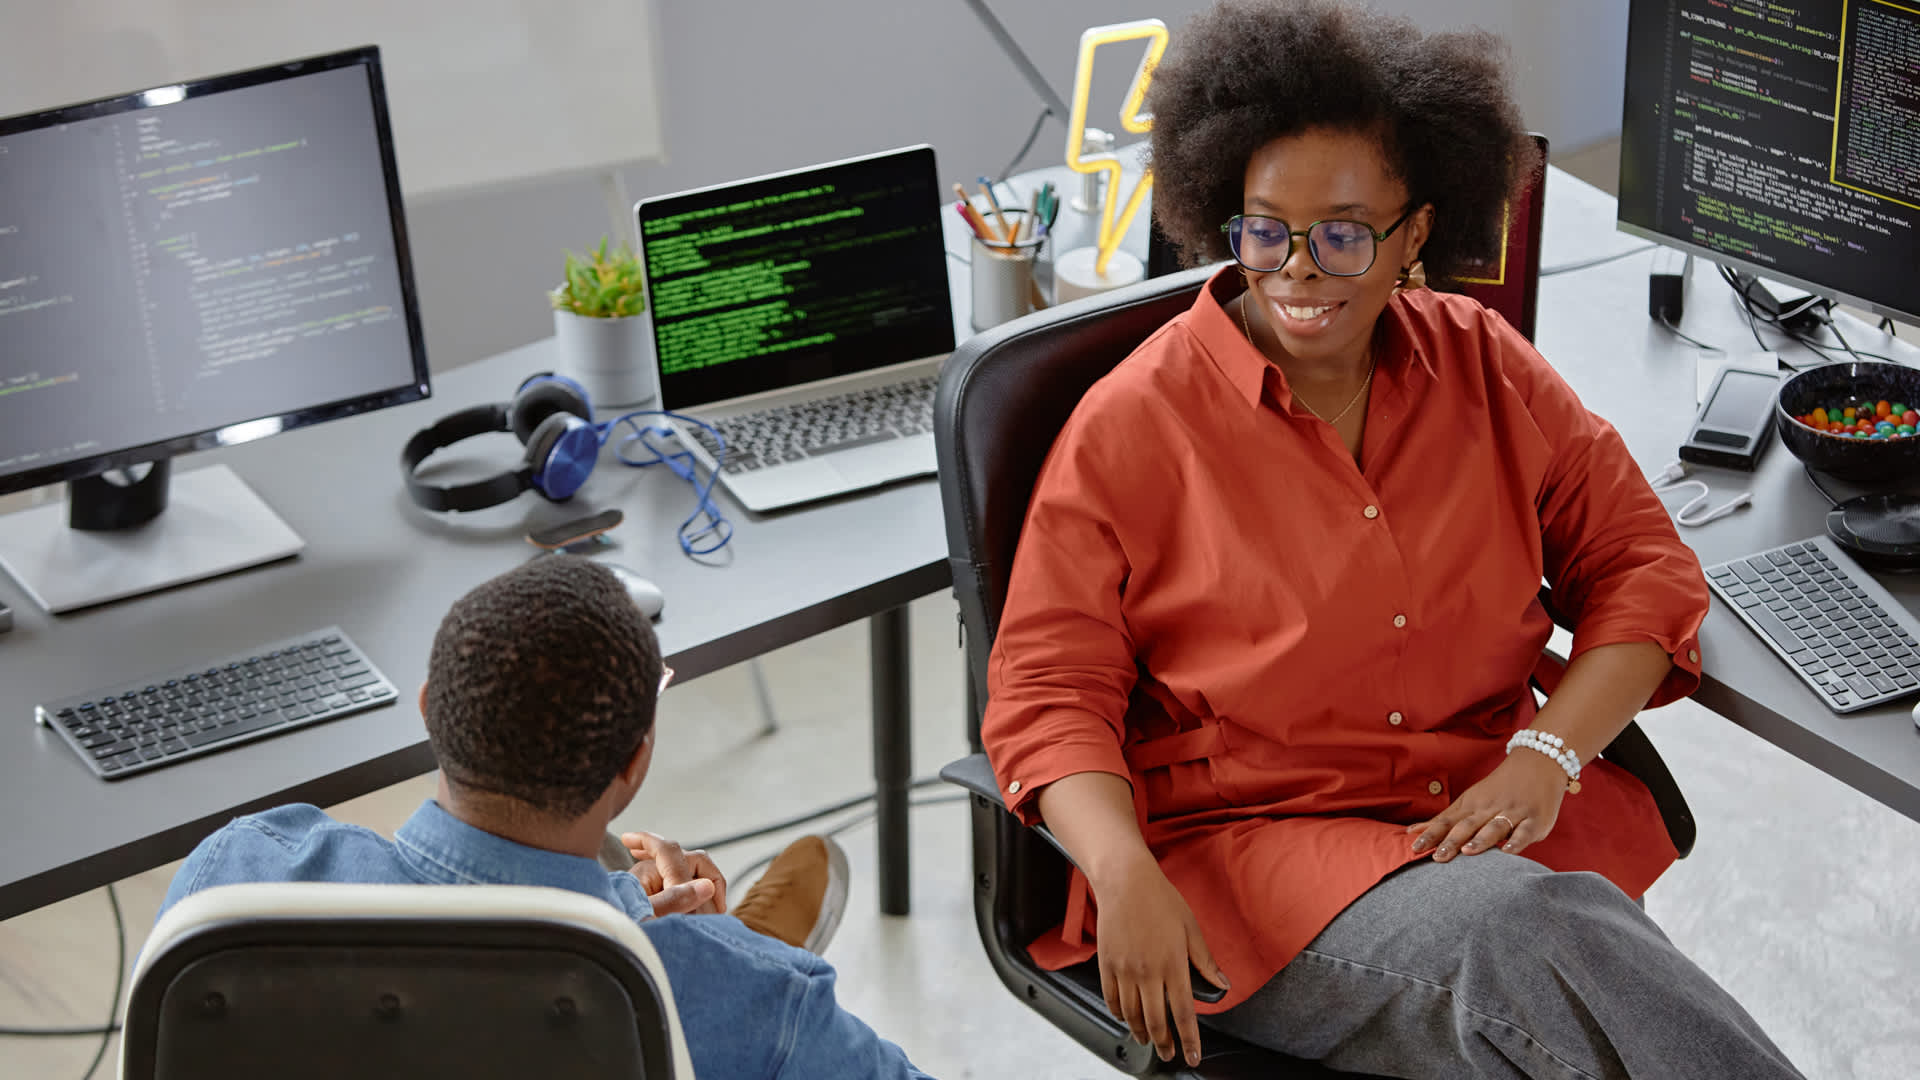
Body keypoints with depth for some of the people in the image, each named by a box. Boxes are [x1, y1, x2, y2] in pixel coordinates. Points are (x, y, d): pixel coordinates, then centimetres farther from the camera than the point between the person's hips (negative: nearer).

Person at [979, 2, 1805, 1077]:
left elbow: (1642, 563, 11)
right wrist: (1125, 877, -21)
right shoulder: (1135, 422, -1)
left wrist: (1547, 752, -7)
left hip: (1495, 812, 3)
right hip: (1254, 842, -3)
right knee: (1508, 926, -34)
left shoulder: (1482, 365, 10)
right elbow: (1047, 687, -2)